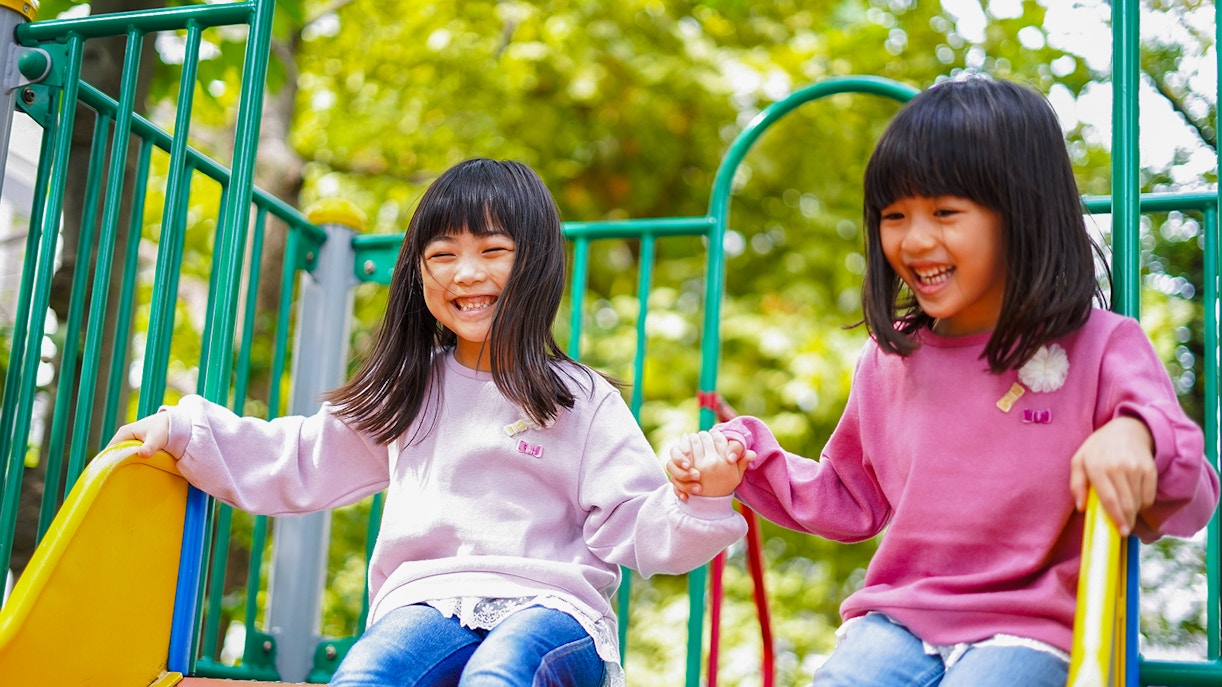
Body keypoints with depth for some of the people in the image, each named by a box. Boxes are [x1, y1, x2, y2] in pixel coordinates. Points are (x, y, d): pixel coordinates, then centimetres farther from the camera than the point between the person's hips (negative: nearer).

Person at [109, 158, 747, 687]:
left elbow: (636, 529, 2)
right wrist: (184, 430, 17)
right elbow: (297, 462, 25)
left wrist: (700, 502, -19)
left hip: (548, 602, -2)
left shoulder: (584, 401, 10)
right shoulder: (407, 395, 21)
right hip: (425, 599, 2)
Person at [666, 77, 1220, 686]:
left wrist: (1139, 435, -29)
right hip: (896, 622, 3)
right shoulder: (892, 357, 11)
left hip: (1027, 633, -3)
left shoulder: (1099, 348, -3)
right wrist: (745, 463, 8)